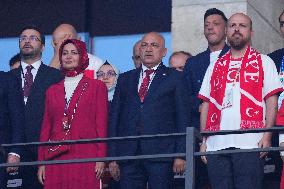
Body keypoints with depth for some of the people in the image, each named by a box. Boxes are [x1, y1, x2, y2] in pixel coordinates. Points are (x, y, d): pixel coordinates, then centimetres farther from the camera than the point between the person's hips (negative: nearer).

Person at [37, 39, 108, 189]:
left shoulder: (96, 86, 7)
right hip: (56, 158, 3)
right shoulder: (52, 90, 16)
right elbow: (46, 127, 15)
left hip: (85, 157, -3)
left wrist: (101, 159, -6)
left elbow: (101, 125, 3)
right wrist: (41, 162, 8)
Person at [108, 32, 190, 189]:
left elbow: (182, 117, 3)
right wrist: (113, 157, 6)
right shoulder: (125, 79, 18)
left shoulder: (174, 78, 8)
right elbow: (114, 117, 14)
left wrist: (180, 155, -5)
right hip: (129, 154, 3)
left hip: (161, 153, -3)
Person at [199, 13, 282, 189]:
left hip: (249, 143, -3)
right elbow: (206, 104, 17)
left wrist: (267, 135, -10)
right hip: (216, 144, 4)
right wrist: (204, 141, 7)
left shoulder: (263, 62, 10)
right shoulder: (215, 67, 20)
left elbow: (271, 100, 2)